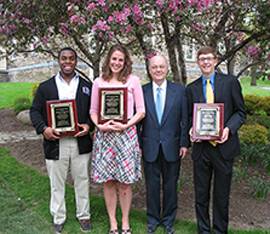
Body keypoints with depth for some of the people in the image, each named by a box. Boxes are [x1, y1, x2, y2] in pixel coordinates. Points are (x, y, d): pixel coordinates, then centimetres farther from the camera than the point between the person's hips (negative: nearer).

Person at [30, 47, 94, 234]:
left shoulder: (86, 86, 7)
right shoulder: (46, 86, 4)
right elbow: (35, 111, 4)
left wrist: (89, 125, -11)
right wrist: (43, 128, -14)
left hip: (80, 142, 1)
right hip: (55, 143, 0)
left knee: (82, 181, 13)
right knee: (57, 183, 11)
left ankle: (83, 215, 30)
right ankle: (58, 218, 28)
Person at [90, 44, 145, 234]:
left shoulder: (133, 80, 1)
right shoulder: (99, 82, 6)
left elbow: (141, 111, 1)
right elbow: (93, 111, 10)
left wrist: (125, 125, -12)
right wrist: (99, 125, -9)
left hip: (126, 134, -1)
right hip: (104, 134, 2)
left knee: (125, 181, 4)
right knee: (108, 180, 7)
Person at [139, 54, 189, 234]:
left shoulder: (179, 90, 1)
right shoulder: (142, 91, 0)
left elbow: (184, 119, 1)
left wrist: (184, 143, -3)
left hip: (172, 147, 0)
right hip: (150, 147, 0)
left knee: (171, 185, 12)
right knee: (152, 185, 11)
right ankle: (153, 219, 30)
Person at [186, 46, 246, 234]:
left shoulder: (230, 82, 0)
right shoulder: (192, 88, 8)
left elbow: (240, 112, 0)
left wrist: (229, 129, -16)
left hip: (223, 146, -2)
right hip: (201, 147, 2)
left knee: (222, 194, 10)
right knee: (201, 193, 12)